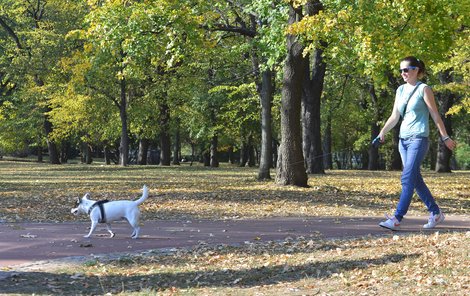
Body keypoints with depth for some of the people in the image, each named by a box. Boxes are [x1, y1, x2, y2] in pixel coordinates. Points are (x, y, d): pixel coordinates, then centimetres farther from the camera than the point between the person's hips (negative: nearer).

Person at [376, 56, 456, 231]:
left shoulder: (423, 89, -5)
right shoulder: (401, 90, 13)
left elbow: (435, 115, -4)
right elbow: (394, 116, 14)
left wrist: (445, 137, -4)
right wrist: (382, 133, 0)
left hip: (418, 139, -7)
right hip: (403, 139, 7)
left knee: (407, 178, -14)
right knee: (416, 179, 10)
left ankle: (397, 219, -18)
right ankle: (436, 213, 21)